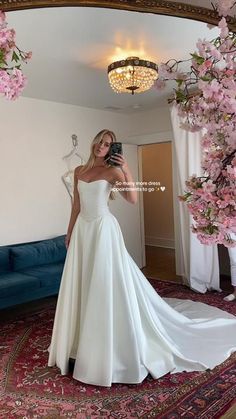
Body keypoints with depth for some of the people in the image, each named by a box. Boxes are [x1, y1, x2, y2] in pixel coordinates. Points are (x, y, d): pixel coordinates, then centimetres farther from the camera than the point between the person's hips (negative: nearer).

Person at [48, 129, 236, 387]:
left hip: (103, 229, -6)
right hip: (82, 230, 6)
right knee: (82, 287, 13)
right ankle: (83, 342, 32)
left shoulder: (112, 171, -5)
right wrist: (69, 232, 16)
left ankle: (110, 349, 14)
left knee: (107, 287, -2)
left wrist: (127, 170, -22)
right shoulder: (79, 171, 12)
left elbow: (132, 199, -18)